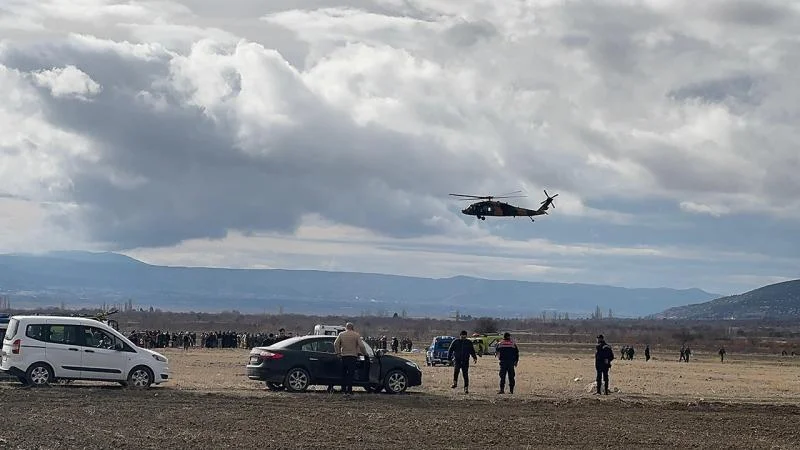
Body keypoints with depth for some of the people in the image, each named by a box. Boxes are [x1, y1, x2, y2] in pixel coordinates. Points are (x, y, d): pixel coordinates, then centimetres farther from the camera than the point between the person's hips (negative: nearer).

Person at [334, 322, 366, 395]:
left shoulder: (341, 334, 7)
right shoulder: (356, 335, 0)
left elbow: (336, 344, 0)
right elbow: (361, 345, -6)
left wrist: (338, 352, 8)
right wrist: (364, 353, 8)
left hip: (344, 356, 2)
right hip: (353, 356, -2)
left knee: (344, 373, 12)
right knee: (351, 374, -3)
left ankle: (343, 389, 12)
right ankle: (349, 390, -8)